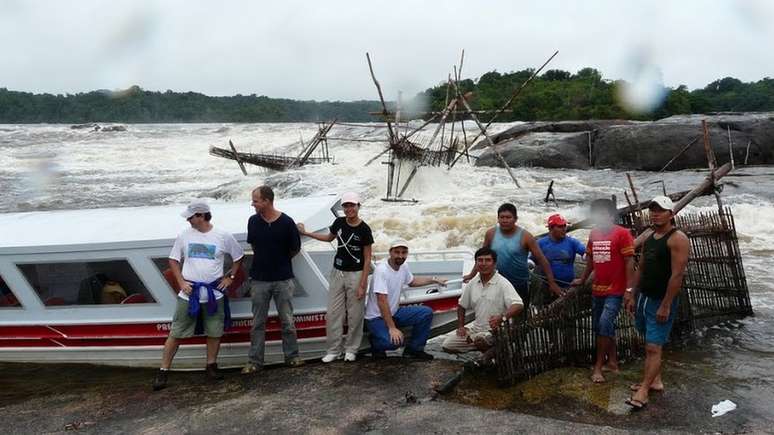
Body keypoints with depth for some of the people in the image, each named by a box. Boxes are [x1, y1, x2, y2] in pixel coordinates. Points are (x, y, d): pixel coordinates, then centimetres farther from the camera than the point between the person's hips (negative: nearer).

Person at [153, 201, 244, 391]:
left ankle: (211, 366, 27)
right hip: (189, 294, 0)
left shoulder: (224, 236, -4)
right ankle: (163, 371, 11)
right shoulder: (184, 236, 0)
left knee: (215, 332, 9)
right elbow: (173, 260, 9)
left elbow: (238, 257, 9)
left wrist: (230, 277, 2)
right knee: (176, 333, 2)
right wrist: (181, 282, -2)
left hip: (214, 293, 0)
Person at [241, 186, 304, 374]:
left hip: (283, 279, -2)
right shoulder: (253, 221, -1)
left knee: (287, 321, 6)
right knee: (258, 323, 7)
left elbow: (295, 249, 2)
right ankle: (254, 361, 14)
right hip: (259, 279, 2)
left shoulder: (286, 222, -10)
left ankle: (292, 356, 20)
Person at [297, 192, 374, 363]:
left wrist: (362, 285, -12)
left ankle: (351, 349, 20)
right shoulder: (339, 223, 1)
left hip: (356, 275, -4)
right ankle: (334, 350, 15)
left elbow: (367, 259, -8)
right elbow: (329, 238, 23)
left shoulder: (364, 229, -11)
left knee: (355, 315, 3)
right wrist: (306, 233, 21)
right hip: (337, 273, 4)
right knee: (333, 313, 5)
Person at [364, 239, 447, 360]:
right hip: (377, 317, -8)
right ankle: (376, 343, 4)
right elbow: (382, 301, -29)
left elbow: (411, 281, 24)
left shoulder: (403, 266, 1)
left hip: (394, 312, 8)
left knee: (427, 313, -7)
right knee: (394, 341, -32)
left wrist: (434, 280, 20)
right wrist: (392, 328, -31)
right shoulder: (381, 270, -25)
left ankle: (413, 349, 8)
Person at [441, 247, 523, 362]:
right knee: (447, 345, 0)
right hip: (476, 327, 7)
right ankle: (486, 347, 10)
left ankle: (494, 348, -4)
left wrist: (502, 317, -45)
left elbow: (518, 305, -28)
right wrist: (460, 326, 9)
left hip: (497, 330, -7)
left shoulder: (503, 283, -14)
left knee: (479, 339, -39)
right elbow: (461, 305, 20)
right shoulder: (472, 284, 5)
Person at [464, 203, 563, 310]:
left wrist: (552, 283, -8)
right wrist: (472, 275, 12)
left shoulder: (525, 236, -11)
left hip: (520, 285, -2)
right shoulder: (491, 234, -3)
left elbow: (542, 260, -8)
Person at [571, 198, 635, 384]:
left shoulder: (622, 234, -11)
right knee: (599, 327, 12)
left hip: (615, 291, -7)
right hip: (597, 290, 7)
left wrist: (629, 289, -16)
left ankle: (598, 366, -4)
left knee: (604, 325, -15)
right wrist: (582, 279, 21)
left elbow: (629, 262, -13)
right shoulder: (594, 234, 8)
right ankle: (612, 361, 27)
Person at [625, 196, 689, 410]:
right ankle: (655, 381, 28)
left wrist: (666, 305, -21)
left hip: (661, 301, -8)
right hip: (644, 297, 8)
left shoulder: (678, 239, -14)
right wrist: (632, 295, 14)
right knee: (649, 343, 16)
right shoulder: (649, 238, 11)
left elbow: (677, 274, -20)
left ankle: (643, 391, -5)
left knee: (653, 348, -7)